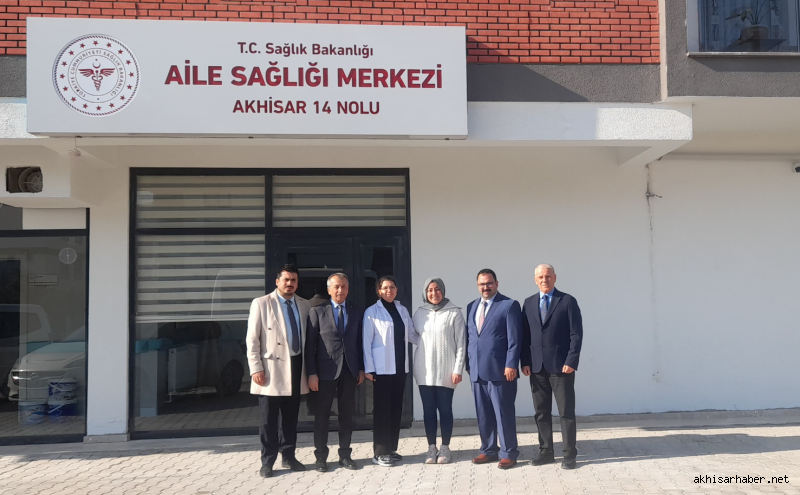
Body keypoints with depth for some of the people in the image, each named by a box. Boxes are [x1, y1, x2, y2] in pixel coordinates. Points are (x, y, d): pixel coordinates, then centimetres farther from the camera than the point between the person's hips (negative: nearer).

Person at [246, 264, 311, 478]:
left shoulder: (303, 304, 9)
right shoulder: (261, 303, -3)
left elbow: (307, 336, 12)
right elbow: (252, 339, -5)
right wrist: (256, 368, -12)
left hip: (296, 366, 4)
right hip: (272, 367, -4)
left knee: (291, 416, 12)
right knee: (268, 418, 2)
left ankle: (288, 456, 24)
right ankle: (267, 461, 12)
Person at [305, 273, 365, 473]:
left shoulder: (357, 312, 8)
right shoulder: (317, 311, -1)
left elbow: (360, 342, 11)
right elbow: (310, 344, -4)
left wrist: (361, 368, 5)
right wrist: (312, 373, -9)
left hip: (349, 370, 3)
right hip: (326, 370, -3)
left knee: (347, 415, 9)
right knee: (322, 415, 4)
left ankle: (345, 455, 19)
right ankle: (321, 457, 14)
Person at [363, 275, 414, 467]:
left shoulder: (402, 310, 10)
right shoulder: (372, 312, -5)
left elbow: (411, 333, 18)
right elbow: (367, 341, -8)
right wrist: (368, 368, -11)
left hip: (400, 366, 5)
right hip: (382, 368, -5)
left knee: (396, 408, 9)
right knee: (382, 409, -2)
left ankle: (391, 449, 19)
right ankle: (380, 453, 4)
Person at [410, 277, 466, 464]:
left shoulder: (454, 313, -5)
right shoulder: (419, 313, 6)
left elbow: (461, 343, -5)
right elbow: (413, 335, 16)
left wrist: (458, 369, -9)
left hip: (446, 371, -3)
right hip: (424, 370, 3)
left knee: (445, 409, 5)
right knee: (428, 409, 7)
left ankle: (445, 448, 16)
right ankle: (431, 448, 17)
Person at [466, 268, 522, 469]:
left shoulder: (509, 305, -3)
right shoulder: (471, 307, 15)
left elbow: (514, 339, -8)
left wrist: (511, 365, -15)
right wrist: (468, 365, 11)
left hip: (500, 370, -6)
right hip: (477, 371, 6)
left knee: (504, 413, 1)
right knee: (483, 414, 11)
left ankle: (508, 453, 11)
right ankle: (488, 450, 23)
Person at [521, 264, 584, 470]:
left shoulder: (568, 301, 0)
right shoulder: (529, 303, 11)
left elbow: (576, 334, -4)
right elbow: (525, 335, 9)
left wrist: (571, 361, -13)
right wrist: (525, 362, 0)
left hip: (561, 366, -4)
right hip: (537, 367, 4)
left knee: (566, 412, 1)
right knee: (541, 412, 9)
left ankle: (569, 454, 10)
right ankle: (546, 451, 19)